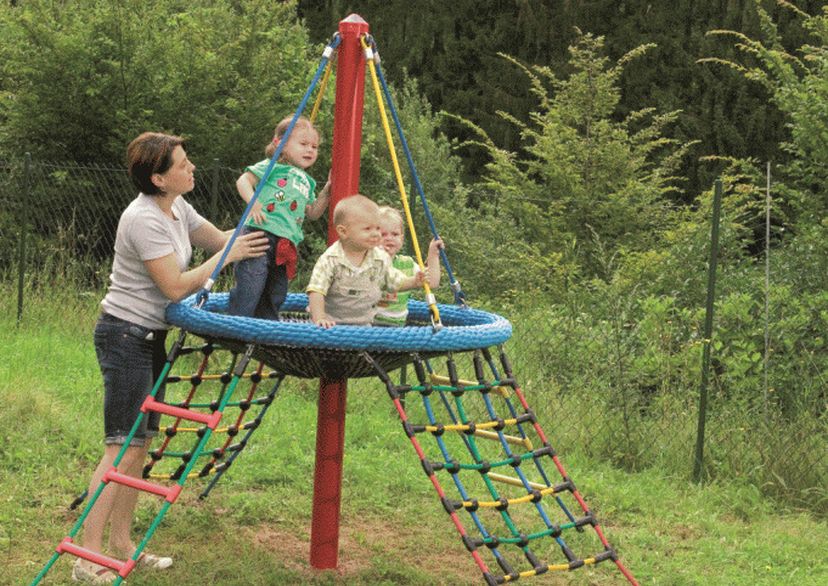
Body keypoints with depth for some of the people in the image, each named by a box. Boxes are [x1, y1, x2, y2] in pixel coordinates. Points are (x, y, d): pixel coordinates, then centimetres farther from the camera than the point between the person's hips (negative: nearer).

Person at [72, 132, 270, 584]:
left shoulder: (177, 208, 7)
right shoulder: (144, 220, -22)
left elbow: (218, 238, 18)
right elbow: (175, 287, -22)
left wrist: (255, 229, 1)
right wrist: (226, 256, -16)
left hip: (150, 336, 10)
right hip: (126, 334, -10)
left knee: (140, 442, 11)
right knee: (123, 445, -11)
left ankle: (121, 543, 19)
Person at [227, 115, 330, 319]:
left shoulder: (308, 182, 25)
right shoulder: (273, 167, 3)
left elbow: (312, 213, 28)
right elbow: (244, 180, -4)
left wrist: (327, 191, 17)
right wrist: (253, 202, -21)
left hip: (287, 244, 8)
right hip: (261, 233, -8)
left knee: (276, 292, 11)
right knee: (250, 285, -17)